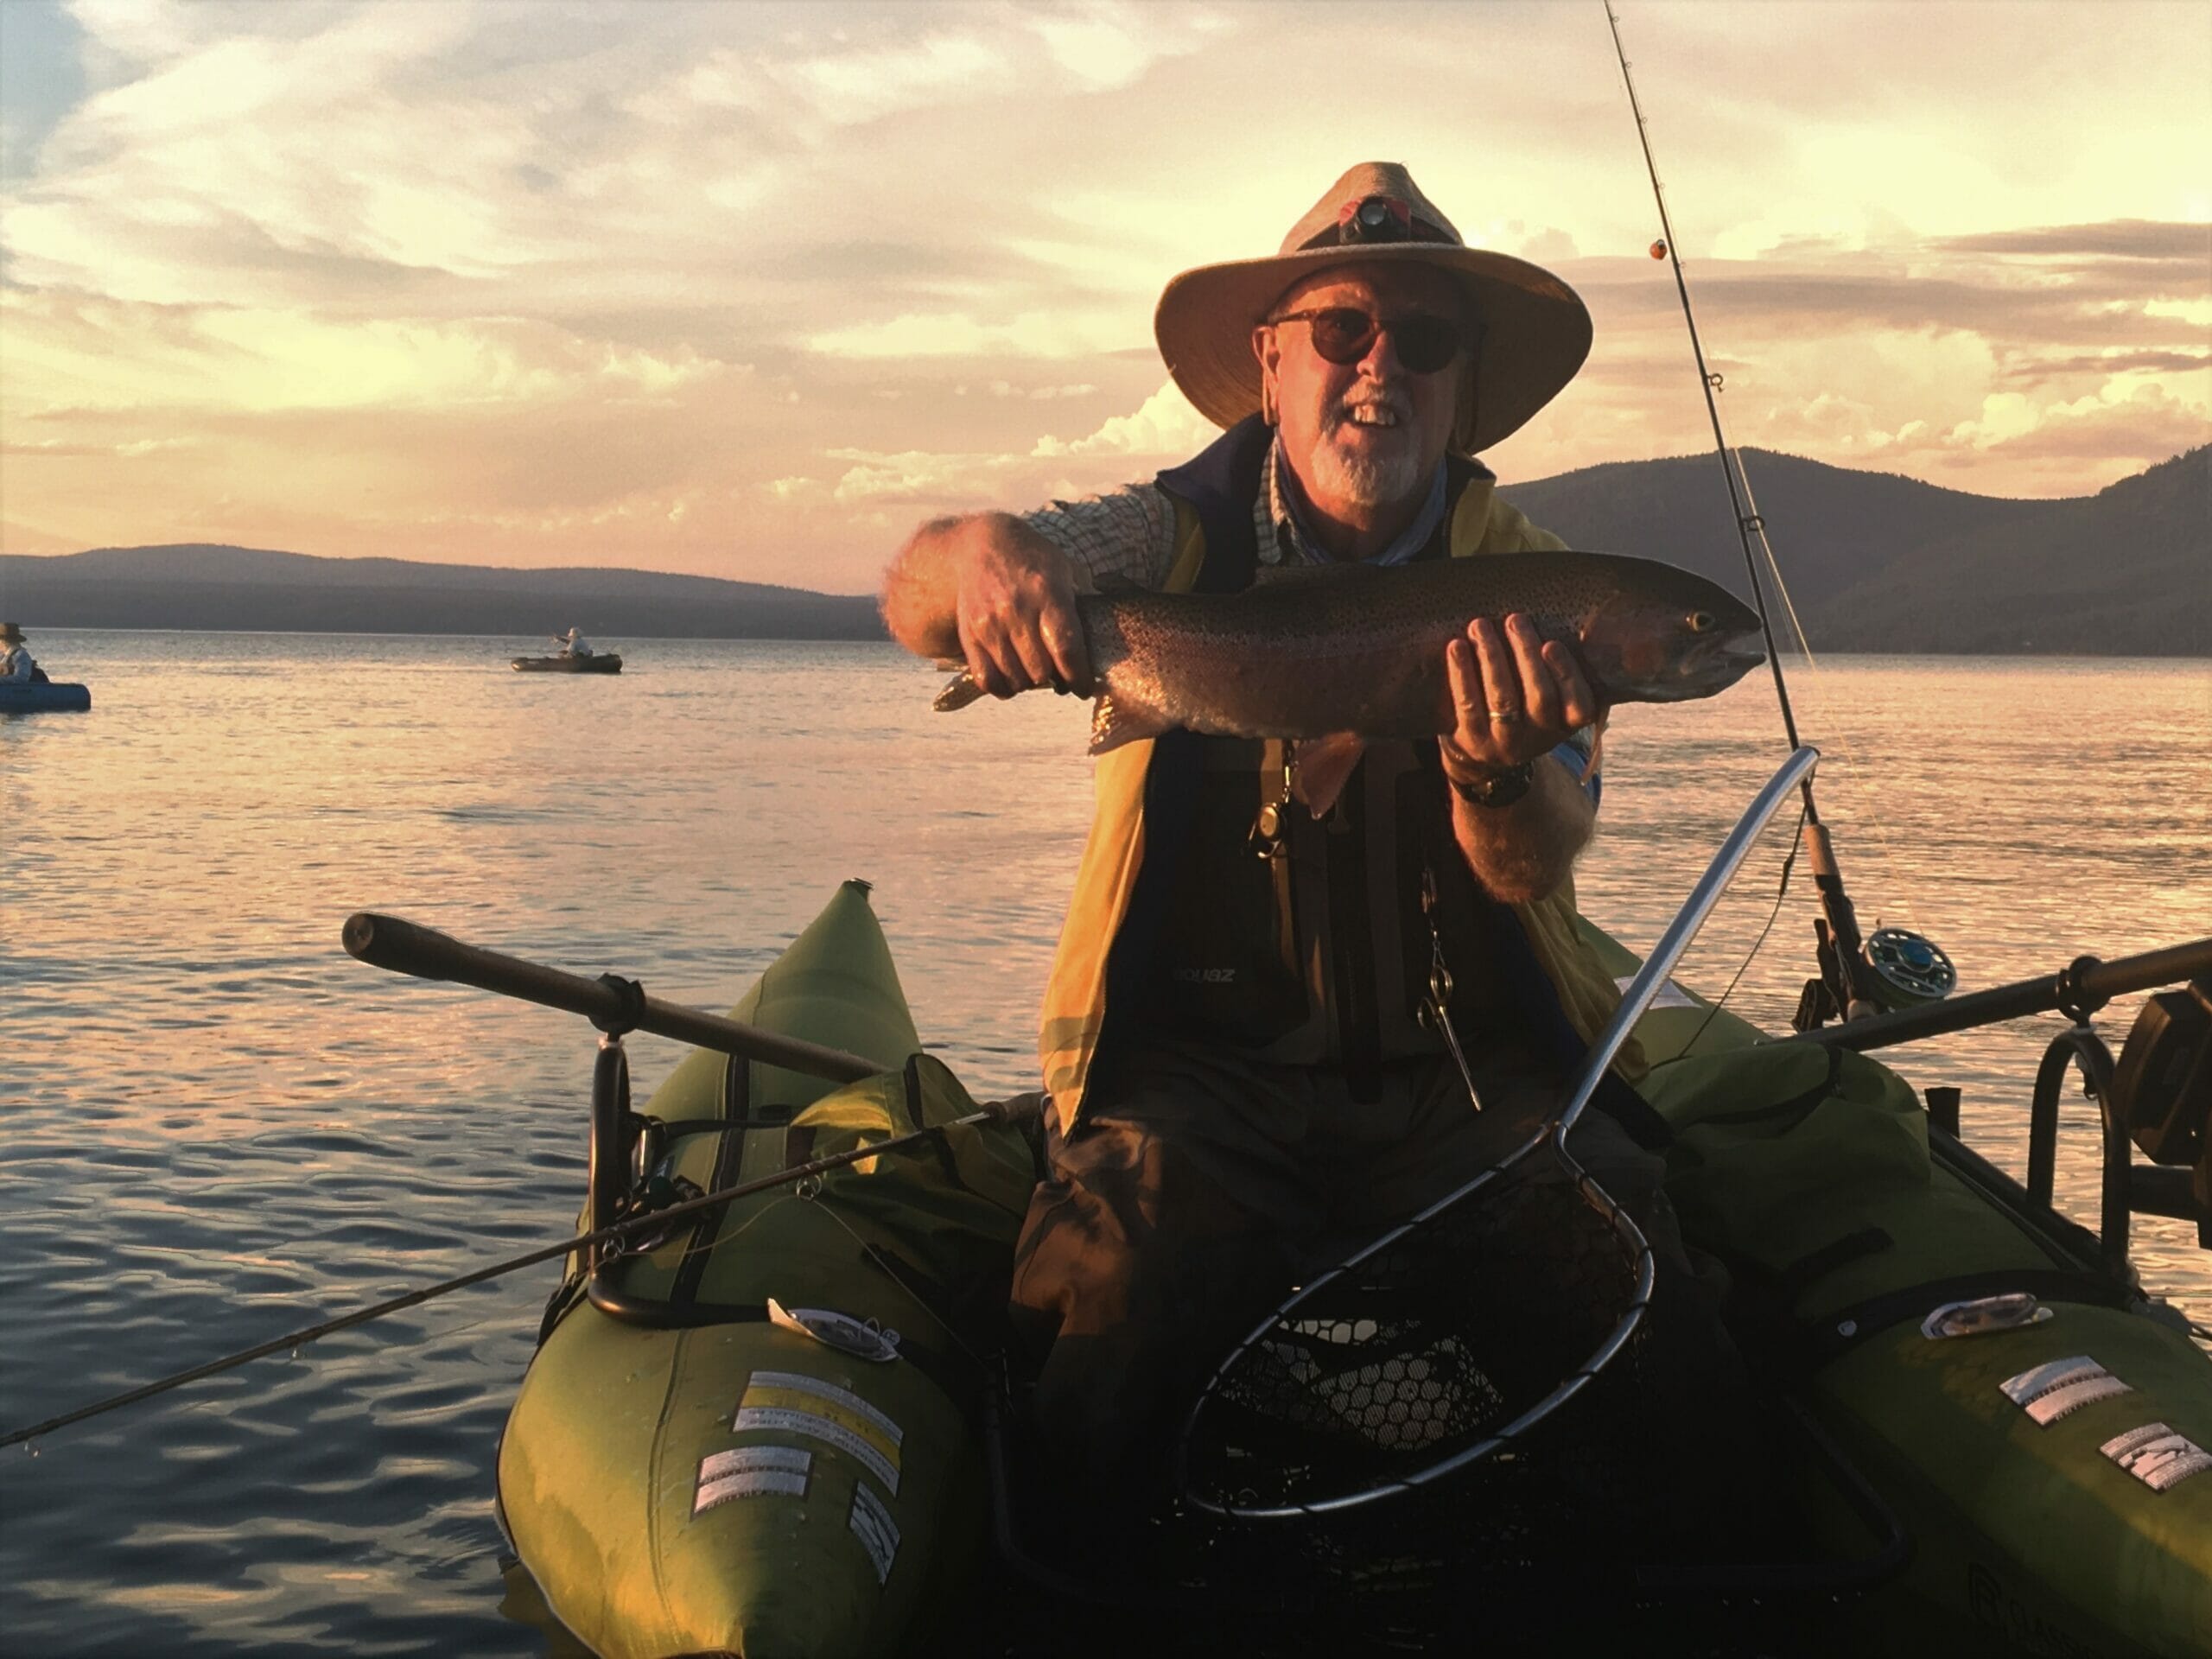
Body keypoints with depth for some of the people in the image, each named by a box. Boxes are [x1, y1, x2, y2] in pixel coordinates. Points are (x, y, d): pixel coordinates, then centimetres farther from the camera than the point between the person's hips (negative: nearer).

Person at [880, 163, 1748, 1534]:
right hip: (1205, 1063, -1)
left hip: (1471, 1066, 1)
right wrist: (978, 550, -40)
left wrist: (1499, 766, -39)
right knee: (1116, 1290, -29)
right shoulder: (1180, 542, 0)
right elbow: (916, 599, -15)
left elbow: (1536, 867, -15)